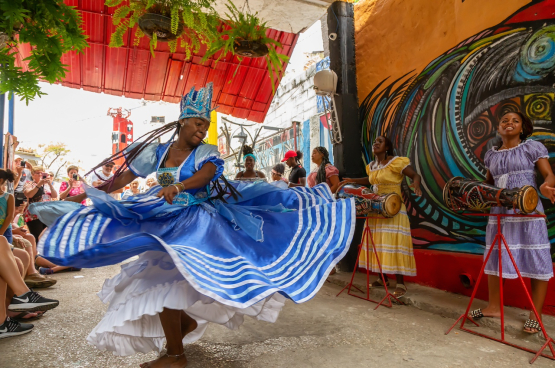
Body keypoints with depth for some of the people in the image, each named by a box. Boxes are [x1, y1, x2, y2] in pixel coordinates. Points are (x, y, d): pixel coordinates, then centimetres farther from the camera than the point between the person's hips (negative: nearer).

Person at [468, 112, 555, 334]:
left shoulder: (533, 148, 0)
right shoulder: (491, 155, 12)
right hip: (499, 213, 5)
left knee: (535, 261, -1)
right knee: (494, 258, 10)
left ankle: (536, 315, 11)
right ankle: (494, 307, 24)